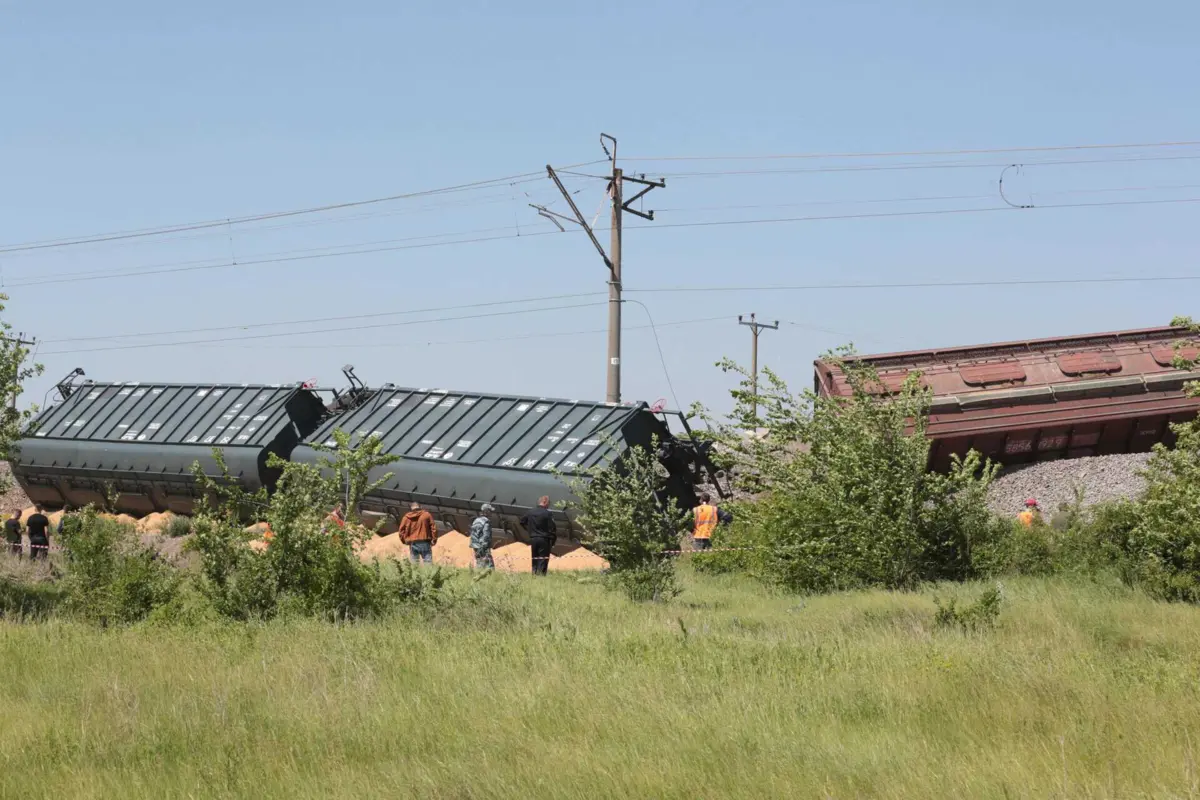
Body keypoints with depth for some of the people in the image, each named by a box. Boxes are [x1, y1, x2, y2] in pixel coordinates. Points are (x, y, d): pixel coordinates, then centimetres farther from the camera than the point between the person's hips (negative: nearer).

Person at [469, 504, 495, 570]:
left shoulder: (476, 521, 13)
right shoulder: (486, 522, -14)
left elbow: (472, 535, 16)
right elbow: (486, 536, -19)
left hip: (476, 547, 9)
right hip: (484, 549, -9)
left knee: (479, 566, 13)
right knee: (490, 567, -10)